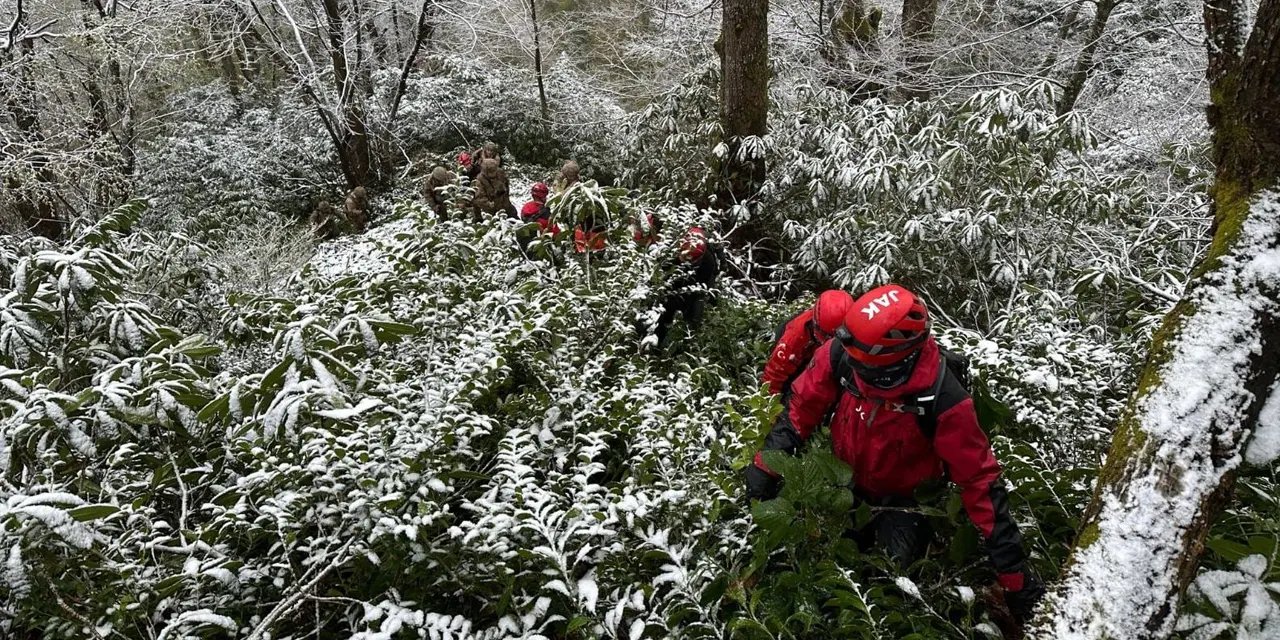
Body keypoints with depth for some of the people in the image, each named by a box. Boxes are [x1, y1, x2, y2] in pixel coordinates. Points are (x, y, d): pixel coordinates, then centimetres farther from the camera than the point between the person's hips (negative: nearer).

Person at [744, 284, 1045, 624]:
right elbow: (802, 405, -9)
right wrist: (767, 464, -10)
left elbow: (979, 478, -25)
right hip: (842, 477, 3)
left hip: (902, 497, -3)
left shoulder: (943, 401, -34)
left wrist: (1014, 572, -22)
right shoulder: (842, 354, -27)